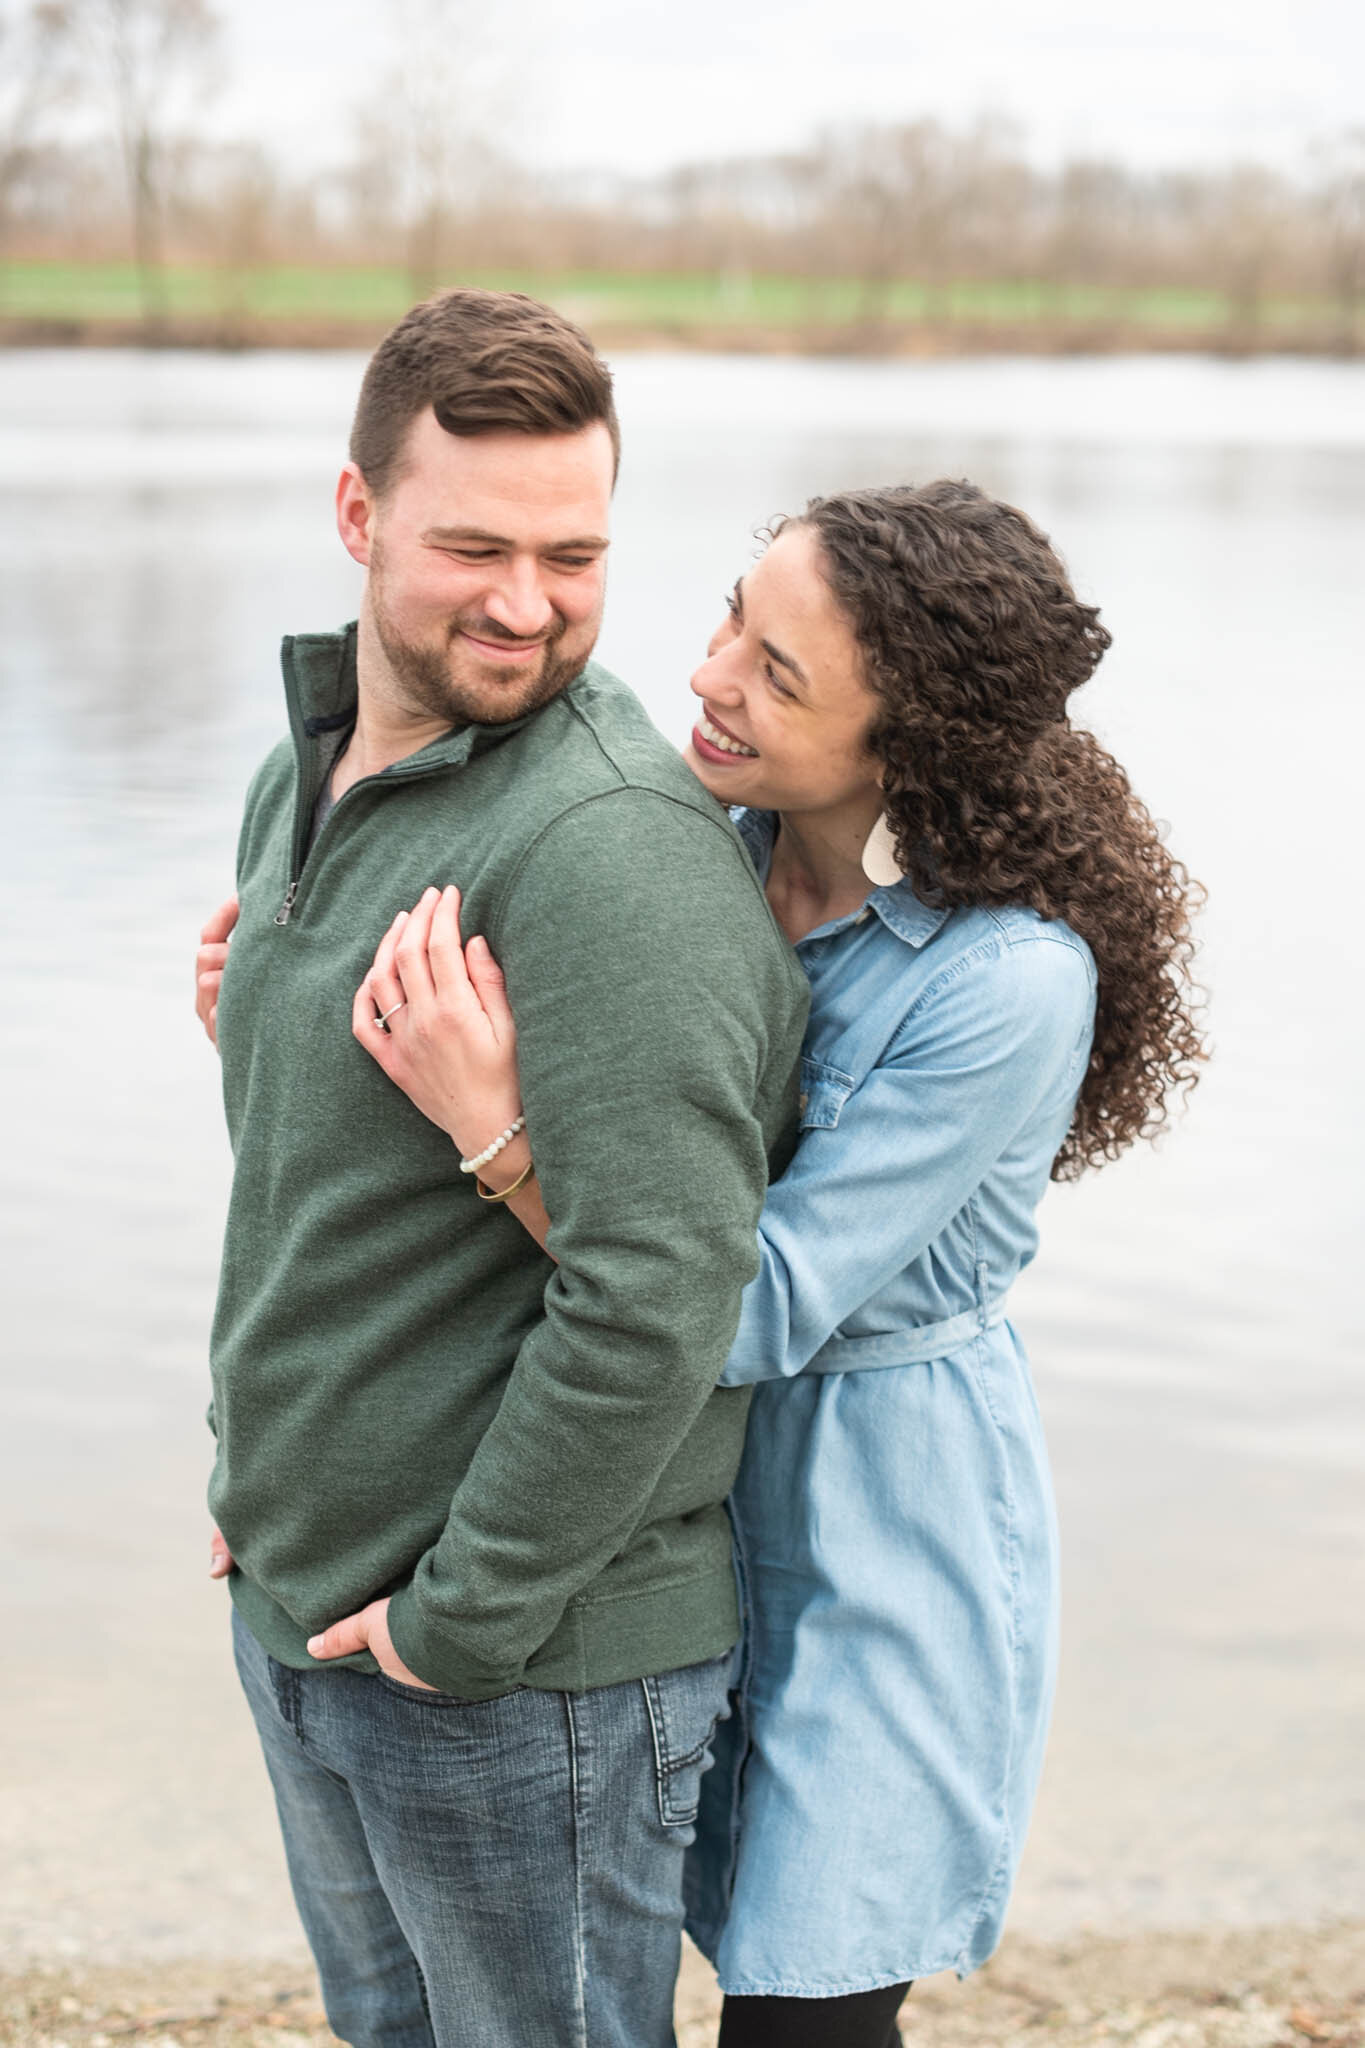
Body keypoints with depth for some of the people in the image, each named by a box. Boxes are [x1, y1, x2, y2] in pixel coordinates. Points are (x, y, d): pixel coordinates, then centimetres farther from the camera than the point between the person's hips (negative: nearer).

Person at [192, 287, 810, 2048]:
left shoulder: (611, 844, -24)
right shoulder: (307, 774, 6)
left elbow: (658, 1300, -30)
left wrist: (463, 1618, -21)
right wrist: (255, 1459, 14)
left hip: (532, 1656, -9)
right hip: (294, 1610, 9)